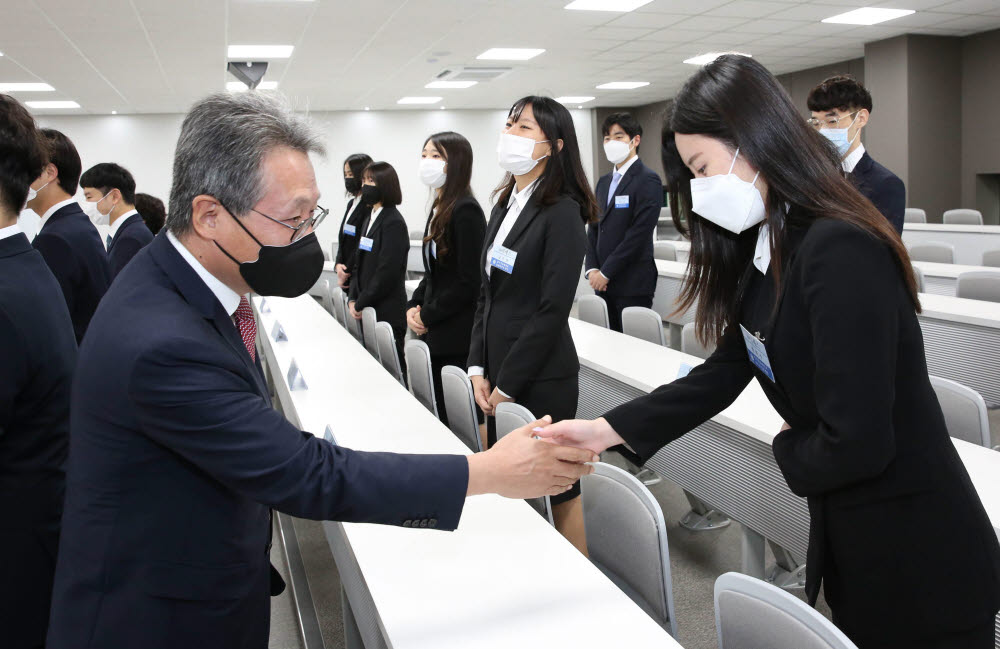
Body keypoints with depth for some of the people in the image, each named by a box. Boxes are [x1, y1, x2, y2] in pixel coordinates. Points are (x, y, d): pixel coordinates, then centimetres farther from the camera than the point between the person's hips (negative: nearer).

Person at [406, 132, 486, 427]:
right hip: (435, 335, 9)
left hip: (458, 337, -9)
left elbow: (469, 281, -18)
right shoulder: (438, 208, 13)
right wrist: (412, 307, 4)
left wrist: (427, 315, -11)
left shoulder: (466, 210, -14)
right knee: (437, 415, 13)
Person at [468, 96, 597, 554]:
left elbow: (552, 310, -17)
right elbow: (487, 294, 12)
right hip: (498, 371, 8)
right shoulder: (506, 204, 12)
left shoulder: (562, 212, -12)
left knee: (559, 490, 5)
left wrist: (506, 383, -13)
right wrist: (479, 368, 4)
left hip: (541, 377, -7)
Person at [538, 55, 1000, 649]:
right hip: (846, 534, 8)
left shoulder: (840, 251, -26)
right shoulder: (766, 251, 3)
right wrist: (606, 431, -1)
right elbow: (723, 375, 6)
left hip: (918, 561, -8)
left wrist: (788, 451, -6)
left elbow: (855, 443, -28)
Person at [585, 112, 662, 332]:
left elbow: (639, 233, -16)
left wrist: (605, 272, -14)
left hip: (633, 284, -7)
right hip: (604, 282, 7)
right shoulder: (604, 181, 16)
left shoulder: (648, 180, -9)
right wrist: (592, 269, 0)